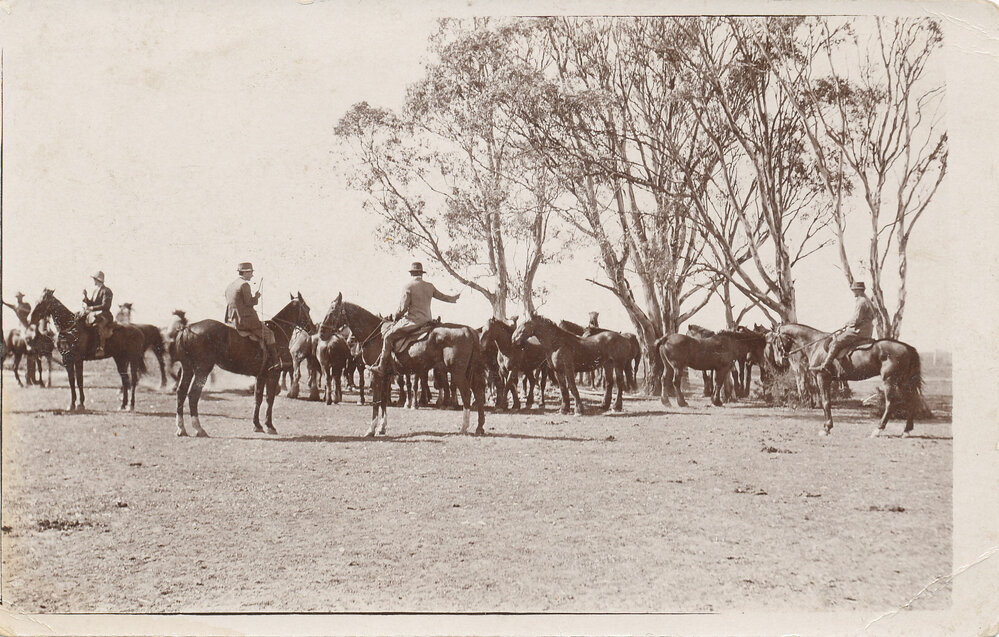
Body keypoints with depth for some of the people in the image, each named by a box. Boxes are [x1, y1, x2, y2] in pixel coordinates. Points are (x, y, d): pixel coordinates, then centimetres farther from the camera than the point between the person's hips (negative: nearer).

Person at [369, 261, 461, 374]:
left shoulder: (409, 286, -11)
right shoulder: (430, 286, 7)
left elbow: (403, 308, -12)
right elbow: (443, 297, 21)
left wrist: (396, 316, 7)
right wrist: (455, 297, 41)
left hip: (413, 321, -7)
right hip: (427, 320, 7)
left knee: (388, 336, 0)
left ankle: (382, 366, -2)